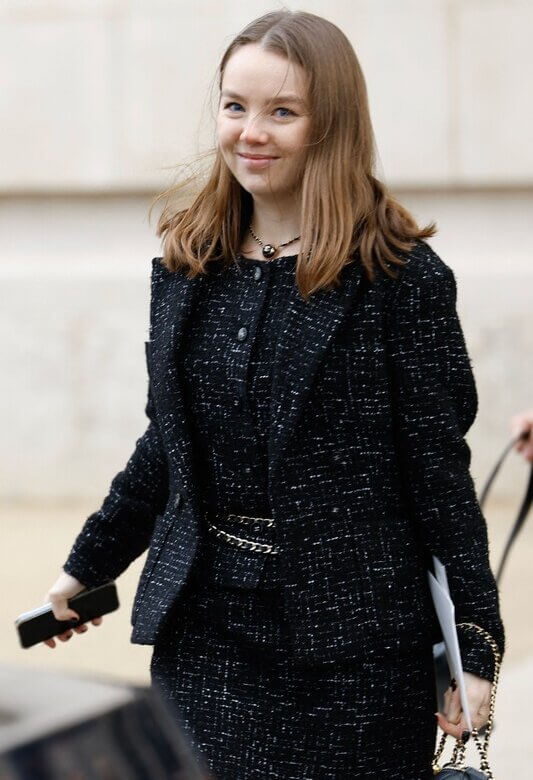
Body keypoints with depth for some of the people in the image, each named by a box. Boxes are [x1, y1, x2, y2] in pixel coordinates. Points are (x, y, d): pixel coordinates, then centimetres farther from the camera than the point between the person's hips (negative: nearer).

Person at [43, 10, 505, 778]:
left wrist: (476, 643, -9)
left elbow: (441, 472, -7)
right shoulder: (187, 267, 8)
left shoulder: (401, 277, -7)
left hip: (352, 638, -4)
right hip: (205, 629, 5)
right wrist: (89, 564, 24)